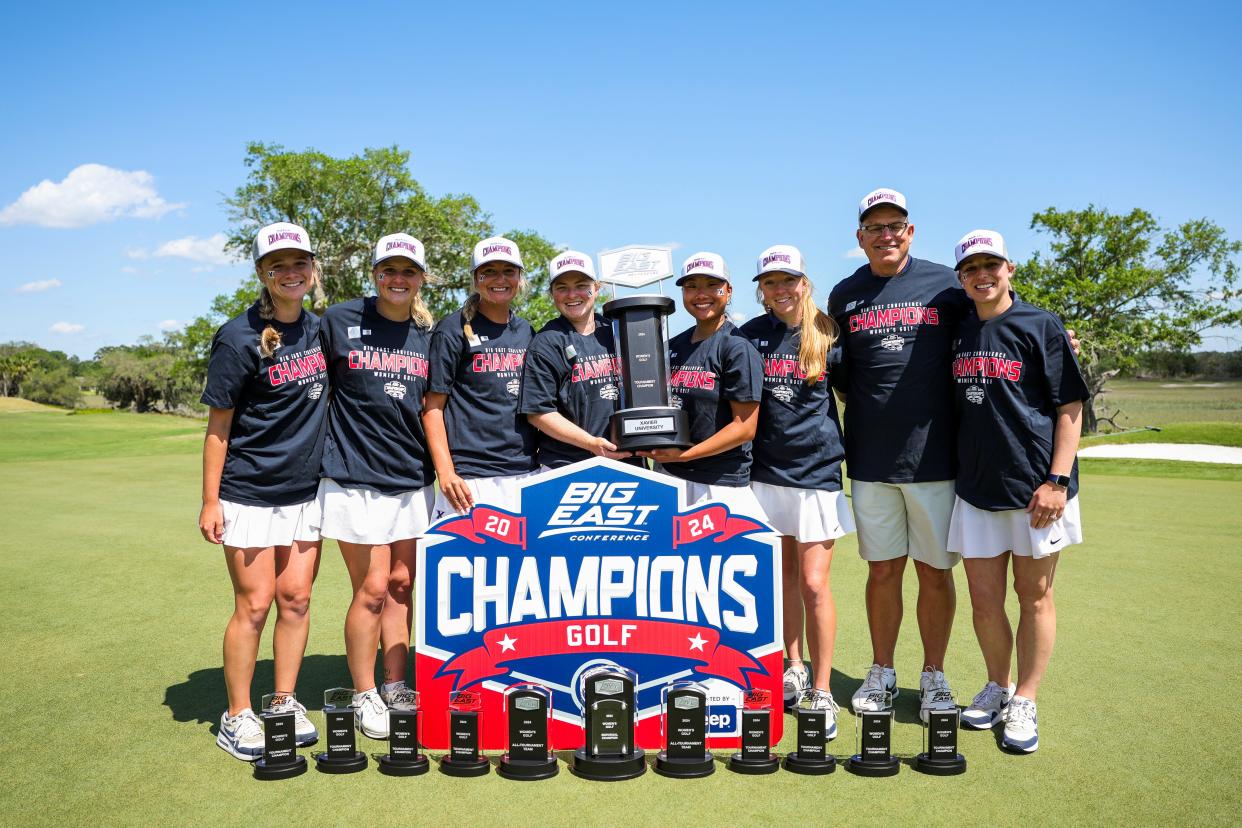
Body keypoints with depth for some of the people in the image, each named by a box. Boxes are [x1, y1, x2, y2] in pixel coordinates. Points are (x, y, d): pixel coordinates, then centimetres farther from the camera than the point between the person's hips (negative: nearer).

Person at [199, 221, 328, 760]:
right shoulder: (239, 338, -11)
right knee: (254, 604, -1)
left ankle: (285, 704, 23)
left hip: (306, 491, 5)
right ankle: (236, 718, 15)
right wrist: (210, 501, -10)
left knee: (296, 599, 9)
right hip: (249, 494, -5)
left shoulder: (319, 330, 6)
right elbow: (218, 426, -8)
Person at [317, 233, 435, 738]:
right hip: (356, 476, -4)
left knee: (402, 584, 11)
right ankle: (364, 697, 15)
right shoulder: (341, 321, -4)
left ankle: (395, 688, 25)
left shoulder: (429, 335, 8)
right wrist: (321, 451, -2)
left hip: (412, 479, 4)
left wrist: (443, 466, 4)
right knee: (372, 588, -2)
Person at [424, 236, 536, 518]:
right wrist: (445, 472, -15)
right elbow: (433, 406, -6)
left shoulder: (527, 332, 14)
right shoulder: (453, 330, -2)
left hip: (524, 472, 5)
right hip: (469, 477, -5)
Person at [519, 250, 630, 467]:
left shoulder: (614, 332, 11)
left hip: (622, 460, 5)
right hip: (563, 467, -5)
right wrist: (591, 443, -16)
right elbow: (538, 412, -10)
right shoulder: (546, 343, -5)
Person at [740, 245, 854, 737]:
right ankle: (794, 672, 28)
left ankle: (821, 692, 8)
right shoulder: (750, 337, 3)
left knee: (813, 584, -4)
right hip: (767, 471, 2)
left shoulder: (827, 335, 0)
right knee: (783, 576, 12)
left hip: (817, 471, -2)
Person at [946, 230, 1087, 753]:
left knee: (1034, 597, 8)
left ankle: (1023, 702, 21)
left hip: (1036, 489, -3)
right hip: (976, 489, 4)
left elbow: (1070, 408, -6)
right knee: (984, 601, 9)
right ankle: (997, 687, 30)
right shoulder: (956, 333, 9)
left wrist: (1057, 480, -14)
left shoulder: (1041, 326, -4)